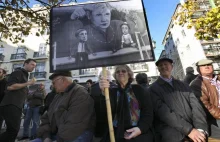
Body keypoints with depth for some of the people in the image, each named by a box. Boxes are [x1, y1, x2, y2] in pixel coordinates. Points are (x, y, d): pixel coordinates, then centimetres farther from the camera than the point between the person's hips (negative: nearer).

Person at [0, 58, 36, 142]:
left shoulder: (24, 75, 24)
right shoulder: (18, 72, -4)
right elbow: (10, 86, -19)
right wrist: (27, 83, -15)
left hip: (16, 106, 10)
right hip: (10, 105, -10)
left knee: (13, 130, 11)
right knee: (13, 130, -13)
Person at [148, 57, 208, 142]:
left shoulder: (182, 85, 14)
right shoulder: (153, 89, -1)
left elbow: (195, 105, 3)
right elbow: (164, 113, -11)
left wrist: (200, 128, -12)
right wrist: (189, 130, -17)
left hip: (194, 128, 4)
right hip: (171, 131, -3)